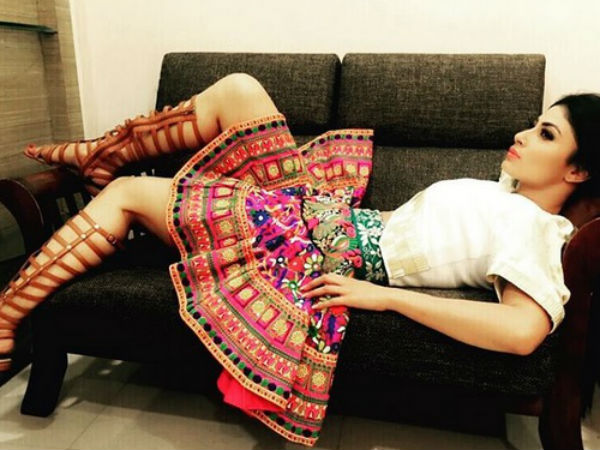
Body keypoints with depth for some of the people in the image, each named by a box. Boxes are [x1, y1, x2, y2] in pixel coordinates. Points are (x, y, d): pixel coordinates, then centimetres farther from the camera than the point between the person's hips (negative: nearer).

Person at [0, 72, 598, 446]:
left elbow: (524, 331, -33)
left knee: (125, 194, -3)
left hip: (310, 246, -9)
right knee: (236, 89, 4)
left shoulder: (536, 233, -14)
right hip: (318, 208, 9)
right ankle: (97, 155, 24)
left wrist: (385, 294, -29)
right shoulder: (511, 200, 11)